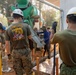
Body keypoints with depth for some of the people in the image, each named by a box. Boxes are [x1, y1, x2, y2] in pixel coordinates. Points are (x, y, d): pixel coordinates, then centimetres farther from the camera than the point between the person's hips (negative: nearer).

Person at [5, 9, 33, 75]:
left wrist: (8, 53, 9)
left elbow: (7, 43, -4)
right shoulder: (25, 26, -9)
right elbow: (30, 37, 4)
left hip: (15, 52, 1)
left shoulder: (8, 29, -7)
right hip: (25, 51, -1)